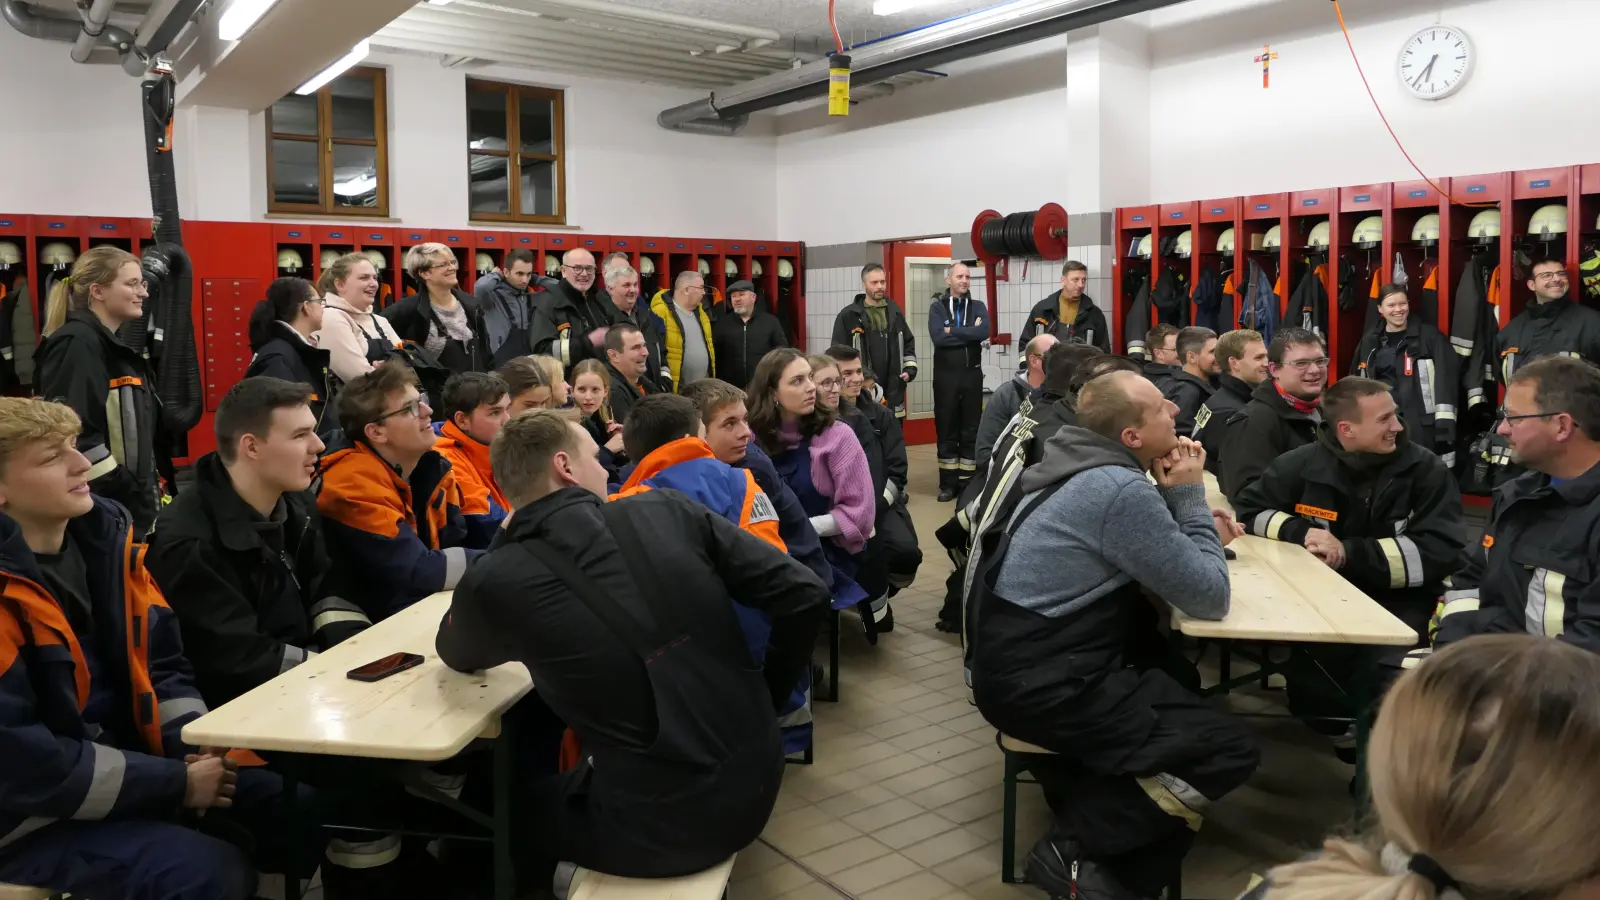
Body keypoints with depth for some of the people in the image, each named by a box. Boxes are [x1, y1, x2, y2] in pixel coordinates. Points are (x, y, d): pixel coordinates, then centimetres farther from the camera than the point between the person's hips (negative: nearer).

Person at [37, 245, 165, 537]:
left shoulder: (115, 346, 14)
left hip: (132, 504, 9)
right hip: (99, 507, -9)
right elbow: (73, 434, -23)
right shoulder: (76, 345, -14)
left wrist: (152, 488, 14)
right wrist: (123, 496, -20)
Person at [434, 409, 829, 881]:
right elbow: (805, 594, -4)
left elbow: (457, 656, 14)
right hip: (754, 782, 4)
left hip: (662, 826, -4)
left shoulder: (496, 581, -11)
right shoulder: (668, 511, -5)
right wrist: (764, 701, 9)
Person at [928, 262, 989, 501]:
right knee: (946, 430, 3)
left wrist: (952, 331, -13)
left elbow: (984, 333, -14)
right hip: (946, 375, -2)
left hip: (972, 374, 2)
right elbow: (937, 337, -17)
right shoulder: (937, 307, 0)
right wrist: (969, 333, -13)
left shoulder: (978, 307, 6)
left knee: (971, 430, 5)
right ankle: (948, 483, 10)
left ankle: (968, 481, 13)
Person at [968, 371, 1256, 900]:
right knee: (1229, 752, -8)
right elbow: (1209, 597, -14)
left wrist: (1199, 531, 5)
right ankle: (1077, 844, -4)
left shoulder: (1085, 466, 9)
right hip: (1043, 684, -9)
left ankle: (1081, 784, 12)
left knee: (1178, 673, 20)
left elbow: (1149, 548, 22)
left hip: (1021, 656, 10)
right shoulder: (1121, 489, -20)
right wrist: (1189, 496, -6)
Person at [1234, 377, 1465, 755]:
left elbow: (1441, 553, -12)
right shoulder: (1303, 463, -1)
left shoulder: (1427, 469, -5)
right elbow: (1248, 510, 10)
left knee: (1380, 664, -31)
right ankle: (1353, 724, -1)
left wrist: (1350, 553, -20)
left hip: (1397, 600, -1)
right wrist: (1301, 532, -10)